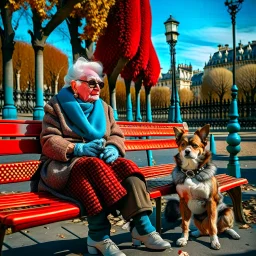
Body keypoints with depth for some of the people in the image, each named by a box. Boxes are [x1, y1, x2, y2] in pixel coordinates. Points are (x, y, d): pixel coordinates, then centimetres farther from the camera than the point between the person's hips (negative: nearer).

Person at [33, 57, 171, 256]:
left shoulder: (103, 107, 17)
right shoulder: (57, 105, 3)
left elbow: (116, 135, 13)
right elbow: (49, 141, -6)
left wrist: (113, 148, -12)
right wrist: (77, 148, -23)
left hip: (100, 161, 5)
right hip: (65, 164, -4)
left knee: (126, 166, -24)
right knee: (92, 166, -37)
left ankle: (142, 227, -26)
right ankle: (99, 235, -32)